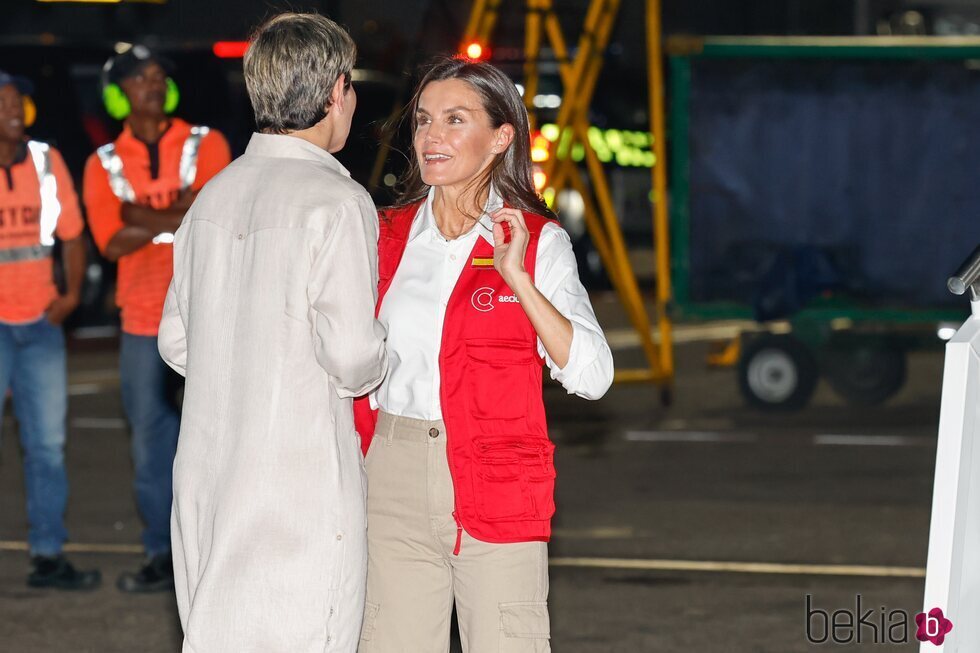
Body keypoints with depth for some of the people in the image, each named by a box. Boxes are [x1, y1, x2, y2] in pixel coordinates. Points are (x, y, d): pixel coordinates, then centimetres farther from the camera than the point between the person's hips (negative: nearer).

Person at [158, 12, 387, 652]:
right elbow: (351, 353, -18)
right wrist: (378, 360, 4)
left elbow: (176, 342, 15)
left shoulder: (215, 196, 10)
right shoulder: (337, 201, -12)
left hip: (208, 475, 7)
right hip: (302, 474, -7)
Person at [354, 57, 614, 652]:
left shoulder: (537, 242, -1)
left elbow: (592, 375, -11)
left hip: (497, 496, -3)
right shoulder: (389, 236, 10)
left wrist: (516, 277, -17)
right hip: (393, 487, 3)